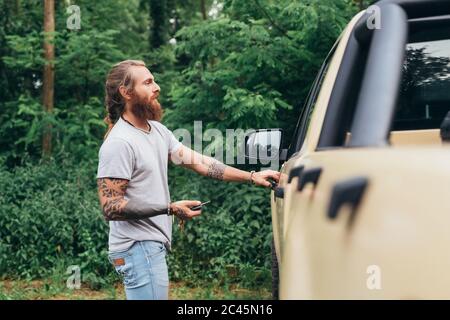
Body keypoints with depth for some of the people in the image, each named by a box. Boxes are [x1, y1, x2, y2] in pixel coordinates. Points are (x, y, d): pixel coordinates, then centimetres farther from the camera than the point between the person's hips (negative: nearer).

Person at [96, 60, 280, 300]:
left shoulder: (157, 130, 10)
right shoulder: (118, 143, -17)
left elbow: (198, 162, 12)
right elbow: (110, 207, -21)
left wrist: (251, 177, 7)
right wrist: (170, 209, -21)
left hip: (153, 244, 9)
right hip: (138, 247, -9)